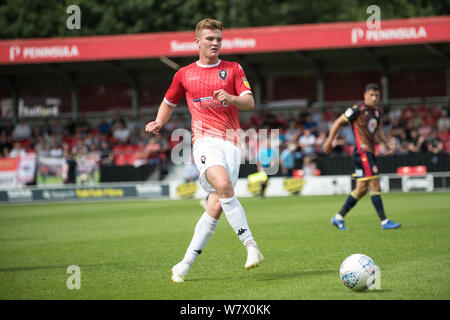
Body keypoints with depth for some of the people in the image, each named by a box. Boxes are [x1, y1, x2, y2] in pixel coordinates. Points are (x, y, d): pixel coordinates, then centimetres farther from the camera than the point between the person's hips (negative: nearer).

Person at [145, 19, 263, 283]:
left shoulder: (233, 69, 13)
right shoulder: (184, 74, 15)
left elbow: (250, 103, 3)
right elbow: (169, 102, 29)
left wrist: (231, 98, -18)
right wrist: (159, 123, 10)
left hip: (231, 142, 1)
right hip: (205, 140, -1)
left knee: (217, 205, -8)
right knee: (223, 185, -31)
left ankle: (186, 263, 2)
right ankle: (251, 245, -32)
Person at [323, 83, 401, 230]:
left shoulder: (376, 110, 13)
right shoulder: (358, 109, -11)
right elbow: (338, 122, -5)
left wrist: (386, 143, 7)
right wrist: (329, 141, -4)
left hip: (370, 152, 9)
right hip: (362, 151, -9)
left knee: (361, 189, 11)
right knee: (374, 185, -11)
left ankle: (338, 218, 18)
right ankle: (384, 222, -10)